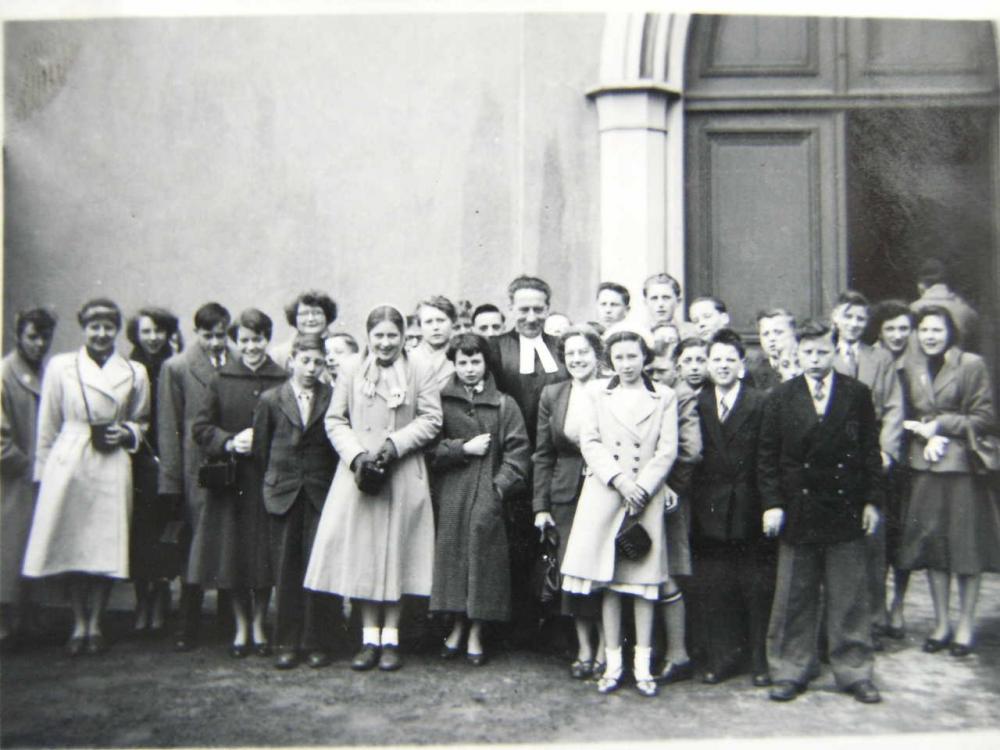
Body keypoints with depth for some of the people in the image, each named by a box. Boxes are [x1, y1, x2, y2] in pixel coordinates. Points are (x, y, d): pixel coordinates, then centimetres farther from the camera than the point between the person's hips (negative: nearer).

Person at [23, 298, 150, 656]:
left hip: (112, 468, 1)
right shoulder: (60, 366, 4)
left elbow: (142, 422, 16)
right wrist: (42, 470, 4)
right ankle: (79, 625, 19)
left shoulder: (135, 373, 6)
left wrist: (126, 432, -5)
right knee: (71, 546, 4)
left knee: (106, 548, 1)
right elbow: (48, 426, 6)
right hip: (68, 465, 0)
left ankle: (95, 624, 18)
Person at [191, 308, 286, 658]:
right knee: (234, 556, 6)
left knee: (265, 556, 5)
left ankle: (258, 626, 22)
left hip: (269, 480, -1)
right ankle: (241, 628, 21)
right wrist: (230, 443, -12)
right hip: (230, 480, 1)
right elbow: (200, 427, 3)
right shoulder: (221, 380, 3)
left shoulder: (284, 381, -1)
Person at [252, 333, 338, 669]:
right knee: (286, 569, 5)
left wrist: (336, 487, 1)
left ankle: (316, 642, 9)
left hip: (321, 494, -1)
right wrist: (271, 483, 9)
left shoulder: (333, 399, 1)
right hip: (284, 494, 1)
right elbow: (260, 447, 9)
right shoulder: (270, 400, 4)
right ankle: (287, 643, 13)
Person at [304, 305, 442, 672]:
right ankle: (369, 638, 13)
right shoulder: (351, 374, 9)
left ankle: (390, 638, 13)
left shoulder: (420, 373, 4)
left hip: (403, 477, -2)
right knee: (362, 552, 4)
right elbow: (335, 421, 5)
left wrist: (394, 445, -14)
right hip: (357, 475, 2)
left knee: (395, 552, 3)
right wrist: (356, 455, -10)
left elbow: (431, 419, -2)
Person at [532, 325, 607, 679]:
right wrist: (540, 504, 3)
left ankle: (604, 649, 14)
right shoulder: (551, 395, 5)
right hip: (566, 495, 3)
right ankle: (583, 649, 17)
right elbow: (542, 454, 7)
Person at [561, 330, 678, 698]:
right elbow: (589, 442, 1)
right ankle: (613, 662, 12)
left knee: (644, 581, 2)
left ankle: (643, 665, 9)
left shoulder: (664, 397, 6)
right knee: (608, 582, 3)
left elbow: (667, 451, 1)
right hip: (604, 495, 1)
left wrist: (642, 488, -11)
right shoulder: (597, 394, 8)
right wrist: (619, 479, -11)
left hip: (647, 496, 0)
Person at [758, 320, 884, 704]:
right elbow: (767, 455, 2)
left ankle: (854, 672, 19)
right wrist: (772, 503, -4)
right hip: (797, 511, 0)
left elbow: (870, 452, 6)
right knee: (794, 598, 6)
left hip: (845, 512, 0)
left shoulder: (858, 395, 3)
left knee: (849, 598, 7)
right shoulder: (780, 397, 2)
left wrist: (872, 501, 1)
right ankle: (791, 671, 18)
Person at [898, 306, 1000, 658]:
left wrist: (941, 425, -10)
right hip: (924, 465, 4)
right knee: (930, 540, 6)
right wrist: (926, 436, -6)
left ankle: (966, 624, 13)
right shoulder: (910, 368, 8)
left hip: (963, 465, -3)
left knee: (967, 542, 1)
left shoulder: (972, 365, -3)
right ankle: (941, 622, 18)